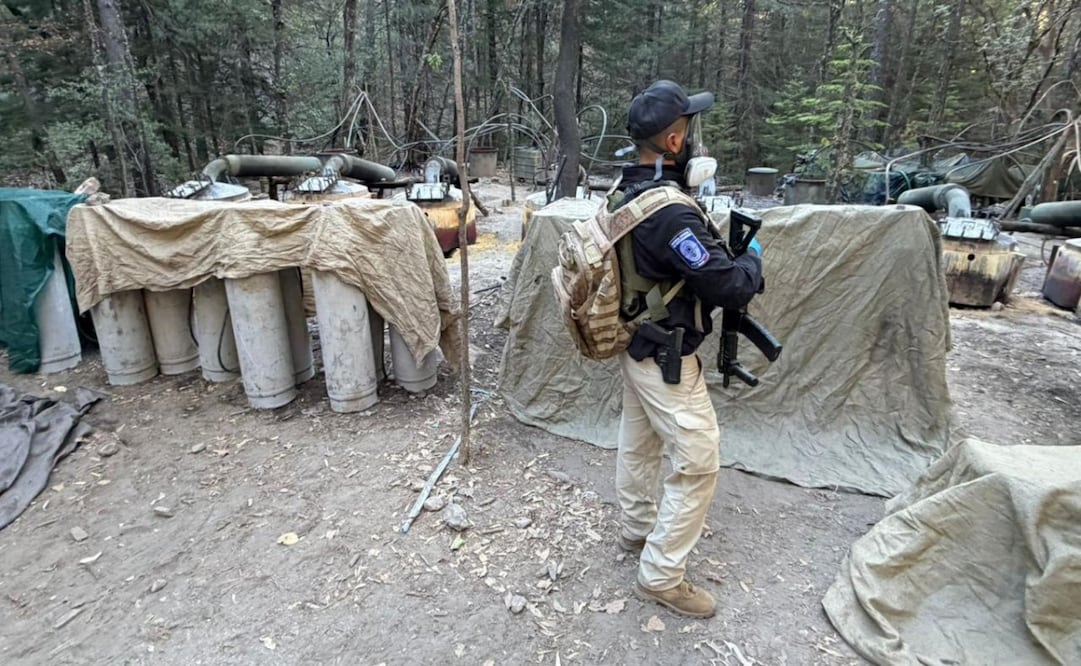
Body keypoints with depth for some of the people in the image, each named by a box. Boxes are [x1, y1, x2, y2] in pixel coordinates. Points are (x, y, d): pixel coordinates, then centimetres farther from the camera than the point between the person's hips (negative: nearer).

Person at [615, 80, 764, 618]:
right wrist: (753, 257, -4)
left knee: (639, 443, 23)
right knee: (697, 464, 3)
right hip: (667, 359, -10)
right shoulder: (669, 212, -29)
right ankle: (661, 575, 16)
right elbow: (729, 288, -23)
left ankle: (637, 526, 45)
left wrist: (718, 247, 3)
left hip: (635, 345, 10)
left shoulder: (625, 193, 1)